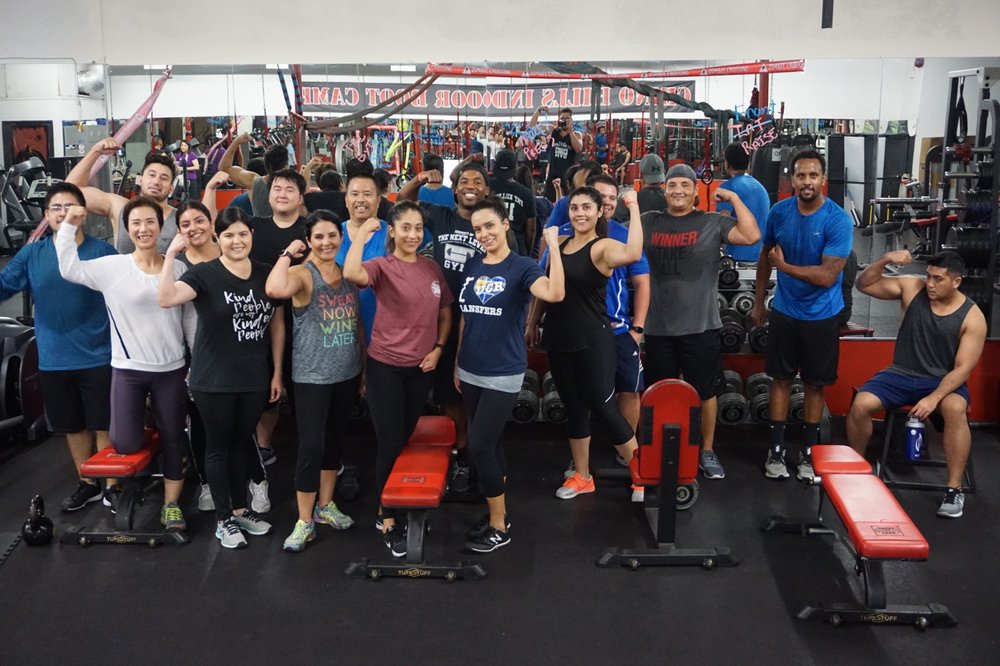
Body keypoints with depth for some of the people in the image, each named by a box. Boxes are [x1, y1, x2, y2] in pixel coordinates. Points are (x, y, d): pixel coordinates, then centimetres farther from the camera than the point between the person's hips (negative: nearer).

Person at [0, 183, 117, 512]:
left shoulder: (103, 251, -7)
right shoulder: (31, 254, 2)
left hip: (99, 358, -3)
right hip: (53, 362, 4)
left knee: (104, 425, 5)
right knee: (73, 427, 17)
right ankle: (88, 483, 35)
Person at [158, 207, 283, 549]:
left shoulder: (267, 274, 3)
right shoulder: (204, 273, -9)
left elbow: (277, 324, 9)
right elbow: (166, 299, -26)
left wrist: (277, 372, 8)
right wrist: (171, 254, -31)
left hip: (254, 378, 4)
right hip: (213, 380, -4)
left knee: (241, 443, 16)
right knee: (218, 445, 8)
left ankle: (240, 509, 31)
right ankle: (223, 519, 20)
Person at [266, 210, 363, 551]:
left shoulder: (349, 275, 6)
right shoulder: (302, 273, -11)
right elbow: (275, 290, -36)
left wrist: (365, 368, 14)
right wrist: (288, 252, -22)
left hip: (347, 373, 6)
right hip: (312, 376, -5)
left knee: (334, 440, 16)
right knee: (311, 446, -5)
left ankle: (325, 505, 33)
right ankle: (304, 521, 9)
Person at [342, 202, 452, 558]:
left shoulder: (432, 268, 4)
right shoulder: (382, 266, -11)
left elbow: (445, 312, 13)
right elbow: (351, 274, -33)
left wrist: (438, 348, 0)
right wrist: (362, 233, -26)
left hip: (422, 367, 5)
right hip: (385, 366, -5)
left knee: (406, 439, 16)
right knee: (390, 444, -2)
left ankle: (387, 509, 34)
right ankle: (388, 521, 13)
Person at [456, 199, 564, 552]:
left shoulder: (522, 267, -11)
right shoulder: (472, 267, 7)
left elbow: (555, 294, -31)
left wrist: (554, 247, -32)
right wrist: (457, 363, 16)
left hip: (504, 374, -6)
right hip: (471, 372, 6)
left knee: (480, 447, -7)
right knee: (490, 444, 14)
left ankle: (499, 526, 8)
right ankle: (495, 514, 27)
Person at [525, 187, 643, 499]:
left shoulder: (603, 247, -12)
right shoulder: (559, 244, 9)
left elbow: (633, 254, -35)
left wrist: (634, 207, -30)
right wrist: (532, 323, 20)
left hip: (593, 341, -6)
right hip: (559, 340, 6)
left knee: (602, 407, -3)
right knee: (574, 407, 15)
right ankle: (582, 477, 28)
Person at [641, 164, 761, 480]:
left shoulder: (713, 223, -2)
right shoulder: (648, 222, 6)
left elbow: (752, 236, -13)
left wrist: (733, 197, -10)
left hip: (700, 326, -2)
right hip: (658, 327, 2)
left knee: (705, 392, 9)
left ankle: (707, 451, 26)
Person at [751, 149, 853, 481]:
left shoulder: (838, 221, -18)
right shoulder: (779, 212, -6)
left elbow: (827, 276, -22)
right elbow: (765, 256, 10)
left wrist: (784, 266, -14)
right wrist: (759, 301, 13)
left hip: (821, 316, -2)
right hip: (784, 311, 3)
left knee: (815, 384, 9)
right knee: (782, 379, 9)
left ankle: (808, 453, 22)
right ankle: (776, 450, 18)